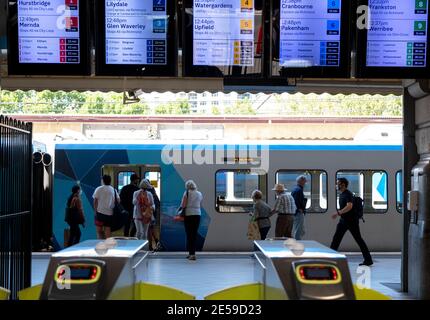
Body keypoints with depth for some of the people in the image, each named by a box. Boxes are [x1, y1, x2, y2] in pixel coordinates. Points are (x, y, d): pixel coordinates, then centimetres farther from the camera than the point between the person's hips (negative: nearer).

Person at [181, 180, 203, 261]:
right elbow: (200, 205, 11)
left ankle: (192, 254, -6)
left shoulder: (187, 193, -4)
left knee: (189, 234, -1)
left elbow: (183, 205, -7)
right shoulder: (199, 194, 10)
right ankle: (191, 253, 13)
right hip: (198, 214, 4)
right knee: (195, 234, 9)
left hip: (188, 214, -4)